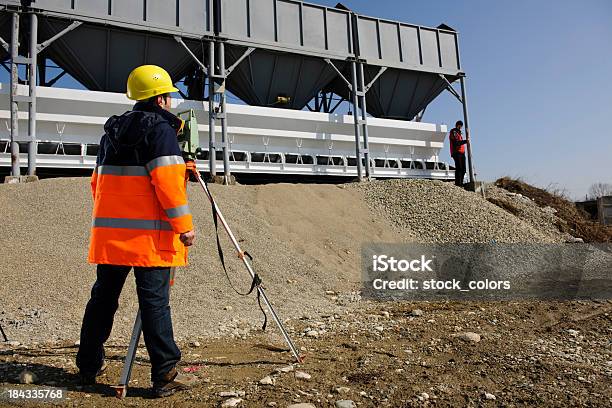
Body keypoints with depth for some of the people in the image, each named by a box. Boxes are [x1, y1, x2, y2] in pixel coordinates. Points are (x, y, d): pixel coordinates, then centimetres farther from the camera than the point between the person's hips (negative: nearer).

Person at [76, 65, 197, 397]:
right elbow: (166, 181, -17)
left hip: (108, 232, 8)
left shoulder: (113, 130, 18)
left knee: (103, 297, 16)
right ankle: (165, 375, 1)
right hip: (149, 235, -7)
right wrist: (184, 225, -15)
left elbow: (98, 181, 22)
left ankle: (89, 366, 28)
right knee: (155, 302, -4)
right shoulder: (160, 128, -6)